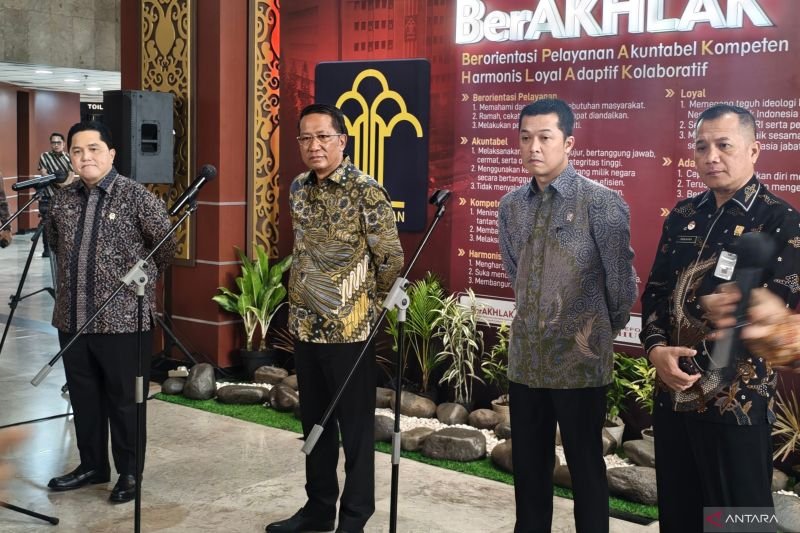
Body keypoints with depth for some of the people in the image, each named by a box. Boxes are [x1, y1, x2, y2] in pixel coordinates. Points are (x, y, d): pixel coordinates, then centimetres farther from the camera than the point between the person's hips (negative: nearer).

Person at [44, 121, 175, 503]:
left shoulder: (136, 196, -9)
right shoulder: (62, 199, 7)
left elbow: (166, 245, -3)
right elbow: (52, 240, 25)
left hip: (123, 319, -6)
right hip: (71, 318, 6)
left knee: (124, 400, 4)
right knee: (83, 397, 15)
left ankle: (129, 473, 17)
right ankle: (92, 465, 30)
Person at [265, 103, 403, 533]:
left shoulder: (365, 191, -13)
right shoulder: (298, 189, 8)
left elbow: (391, 258, -11)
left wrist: (363, 302, 0)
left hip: (349, 329, -7)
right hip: (305, 325, 7)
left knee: (355, 425, 4)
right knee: (313, 421, 16)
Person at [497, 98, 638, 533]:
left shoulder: (601, 203, -12)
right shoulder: (511, 205, 6)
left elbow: (621, 282, -6)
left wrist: (602, 330, 7)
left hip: (580, 360, -5)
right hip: (526, 357, 5)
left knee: (585, 466, 7)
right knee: (527, 464, 14)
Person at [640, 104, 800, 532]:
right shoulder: (683, 216, 9)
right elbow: (655, 290, 10)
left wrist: (697, 363, -18)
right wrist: (657, 349, -8)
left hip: (736, 403, -5)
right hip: (671, 394, 6)